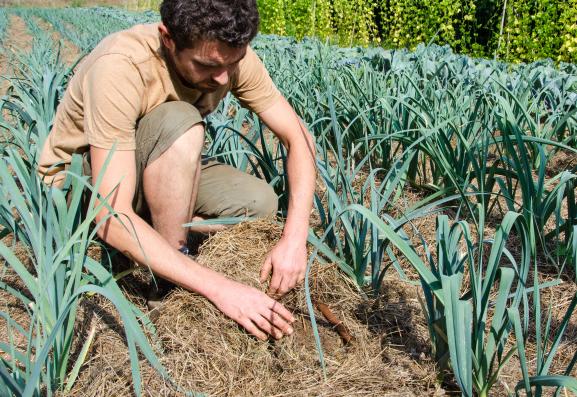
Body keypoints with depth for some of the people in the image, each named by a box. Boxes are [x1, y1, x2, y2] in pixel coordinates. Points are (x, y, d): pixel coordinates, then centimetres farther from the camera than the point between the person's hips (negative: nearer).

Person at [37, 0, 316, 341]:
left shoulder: (229, 55, -20)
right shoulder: (120, 68, -36)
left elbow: (298, 136, -16)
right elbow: (112, 217, -40)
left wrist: (295, 238, -31)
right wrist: (219, 288, -43)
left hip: (159, 173, 5)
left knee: (260, 203, -16)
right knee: (180, 123, -34)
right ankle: (174, 289, -21)